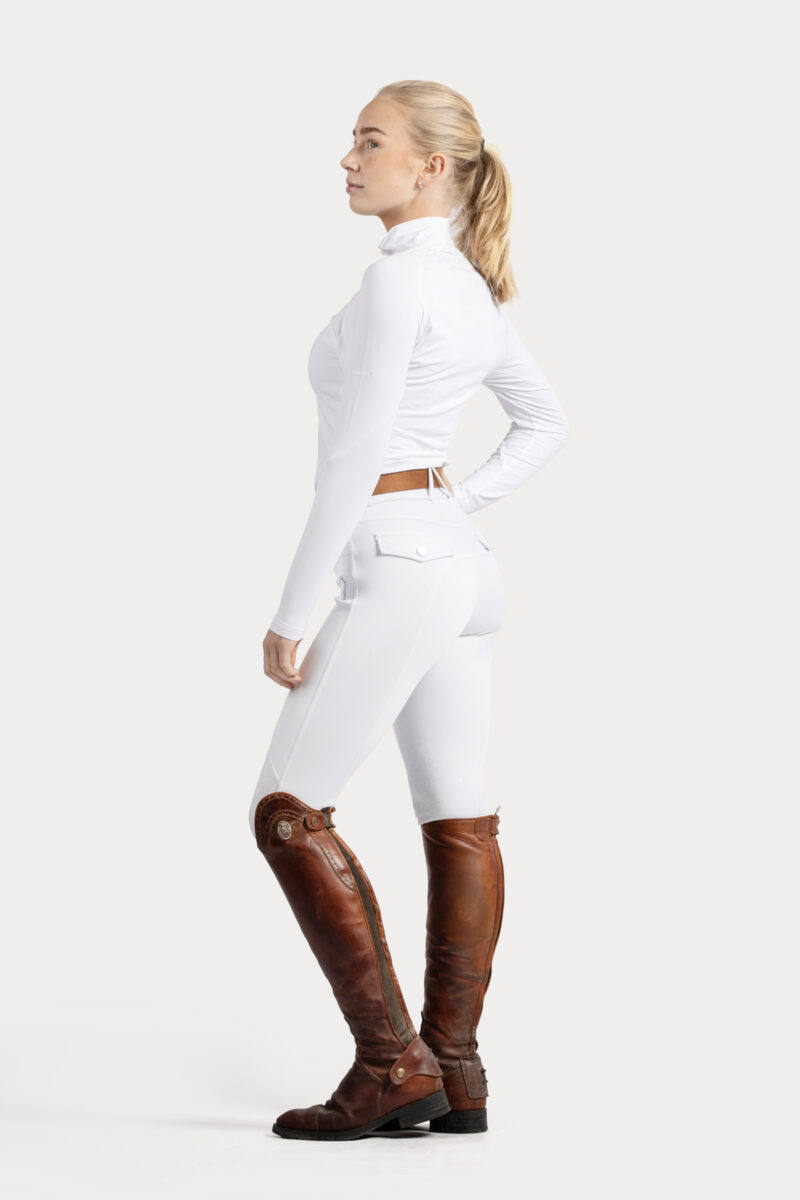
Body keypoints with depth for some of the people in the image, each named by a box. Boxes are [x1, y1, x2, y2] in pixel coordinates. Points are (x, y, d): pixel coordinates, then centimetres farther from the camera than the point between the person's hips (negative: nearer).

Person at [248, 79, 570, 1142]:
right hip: (460, 563, 10)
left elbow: (354, 457, -19)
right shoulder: (473, 287, 14)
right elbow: (546, 426, 24)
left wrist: (291, 613, -15)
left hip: (395, 566, -10)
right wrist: (451, 506, 12)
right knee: (459, 824, 6)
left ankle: (392, 1061, -7)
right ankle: (454, 1076, 9)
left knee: (288, 812, -6)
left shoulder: (398, 277, -15)